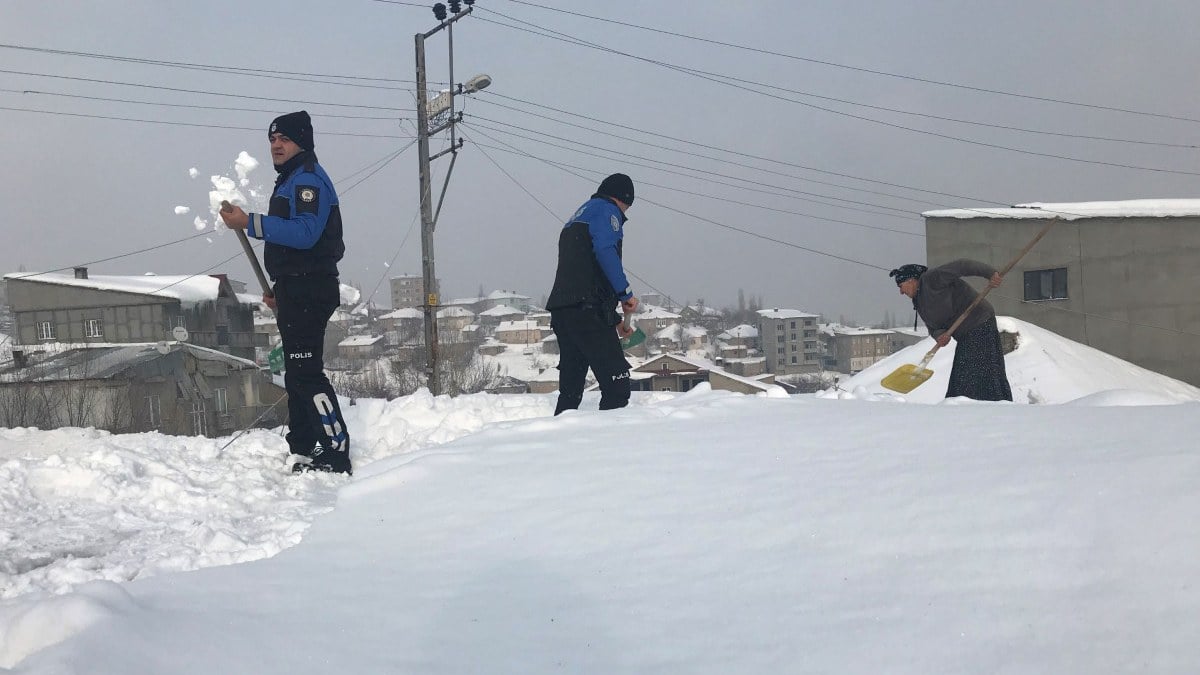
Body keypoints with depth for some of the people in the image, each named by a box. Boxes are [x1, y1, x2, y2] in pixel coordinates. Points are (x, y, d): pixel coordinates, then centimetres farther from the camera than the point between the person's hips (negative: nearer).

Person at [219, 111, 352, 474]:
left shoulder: (309, 179, -11)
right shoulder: (290, 182, 23)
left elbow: (305, 233, -25)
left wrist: (251, 223, -25)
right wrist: (280, 289, 23)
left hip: (308, 290, -11)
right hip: (295, 291, 11)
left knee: (305, 374, -16)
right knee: (298, 375, 13)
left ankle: (336, 454, -18)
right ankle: (304, 452, 18)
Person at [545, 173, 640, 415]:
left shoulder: (577, 219, 32)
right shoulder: (607, 210, 4)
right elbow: (605, 251, -16)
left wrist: (613, 321, 29)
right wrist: (626, 293, -13)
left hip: (560, 310, 9)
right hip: (586, 310, -9)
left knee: (571, 387, 10)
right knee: (616, 378, -13)